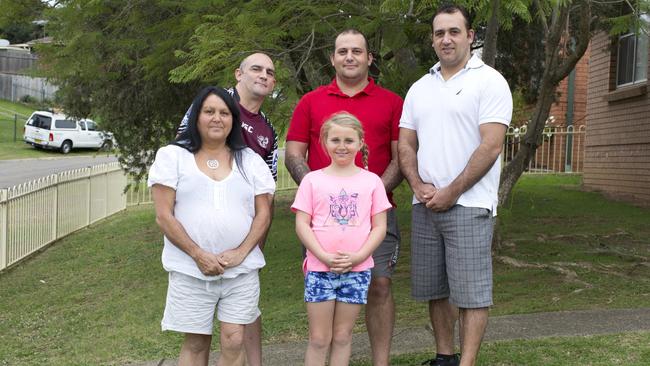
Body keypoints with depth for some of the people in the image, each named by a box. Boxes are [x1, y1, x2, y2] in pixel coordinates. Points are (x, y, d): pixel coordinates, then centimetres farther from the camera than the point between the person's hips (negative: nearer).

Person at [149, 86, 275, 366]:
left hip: (242, 270, 1)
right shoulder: (172, 156, 2)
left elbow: (263, 214, 4)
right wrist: (198, 255, -13)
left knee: (234, 341, -1)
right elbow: (164, 216, -4)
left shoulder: (250, 160, 8)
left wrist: (241, 252, -11)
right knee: (195, 343, 7)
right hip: (190, 270, -1)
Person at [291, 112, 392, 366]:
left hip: (357, 269, 1)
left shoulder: (371, 181, 4)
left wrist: (357, 257, -11)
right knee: (319, 339, 3)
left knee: (342, 336, 9)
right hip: (319, 269, -1)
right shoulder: (312, 180, 2)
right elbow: (302, 225, -1)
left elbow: (379, 227, 3)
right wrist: (324, 256, -13)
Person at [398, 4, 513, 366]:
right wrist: (419, 185, -5)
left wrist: (450, 193, -13)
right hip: (425, 206, 6)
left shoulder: (489, 81, -4)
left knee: (470, 293, -3)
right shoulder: (419, 88, 14)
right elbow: (406, 145, 13)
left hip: (468, 205, -6)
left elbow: (490, 147, -12)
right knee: (435, 289, 12)